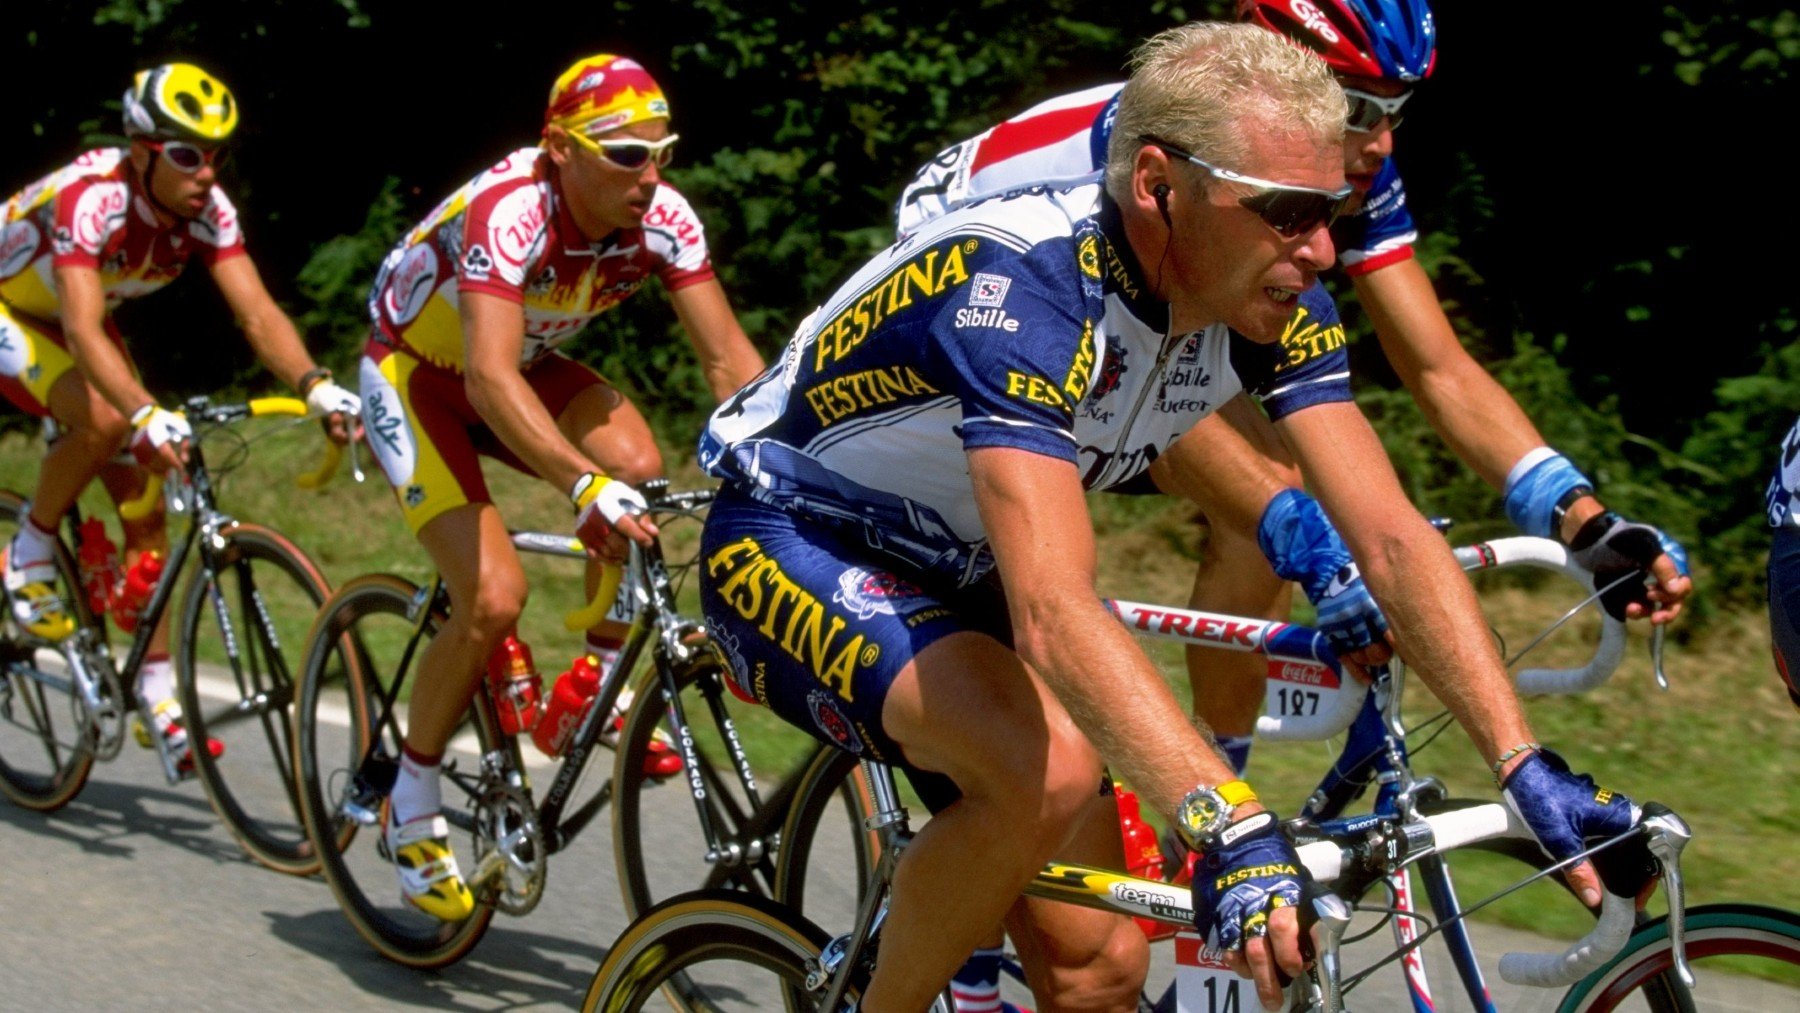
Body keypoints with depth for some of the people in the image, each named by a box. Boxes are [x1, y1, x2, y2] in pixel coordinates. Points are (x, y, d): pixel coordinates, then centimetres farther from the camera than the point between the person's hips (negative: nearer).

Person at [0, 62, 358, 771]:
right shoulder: (91, 198, -37)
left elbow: (257, 313, -27)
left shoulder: (207, 210, -20)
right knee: (103, 419, -34)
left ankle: (157, 687, 3)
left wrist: (316, 387, -45)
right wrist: (148, 413, -63)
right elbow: (82, 329, -48)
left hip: (74, 319, 6)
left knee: (143, 499, -4)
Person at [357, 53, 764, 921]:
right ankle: (412, 809, 1)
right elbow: (491, 377, -48)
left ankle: (599, 687, -4)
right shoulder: (509, 211, -36)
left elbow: (729, 358, -18)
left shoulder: (661, 219, -20)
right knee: (494, 598, -20)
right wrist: (585, 485, -60)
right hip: (416, 372, -5)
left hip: (527, 364, 5)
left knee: (637, 467, -26)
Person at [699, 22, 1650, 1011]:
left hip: (952, 572, 7)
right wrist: (1229, 829, -56)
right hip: (791, 546, -7)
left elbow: (1390, 536, -17)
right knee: (1049, 771, -34)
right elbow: (1054, 614, -46)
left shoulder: (1269, 300, -14)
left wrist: (1527, 769, -27)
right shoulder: (1023, 286, -36)